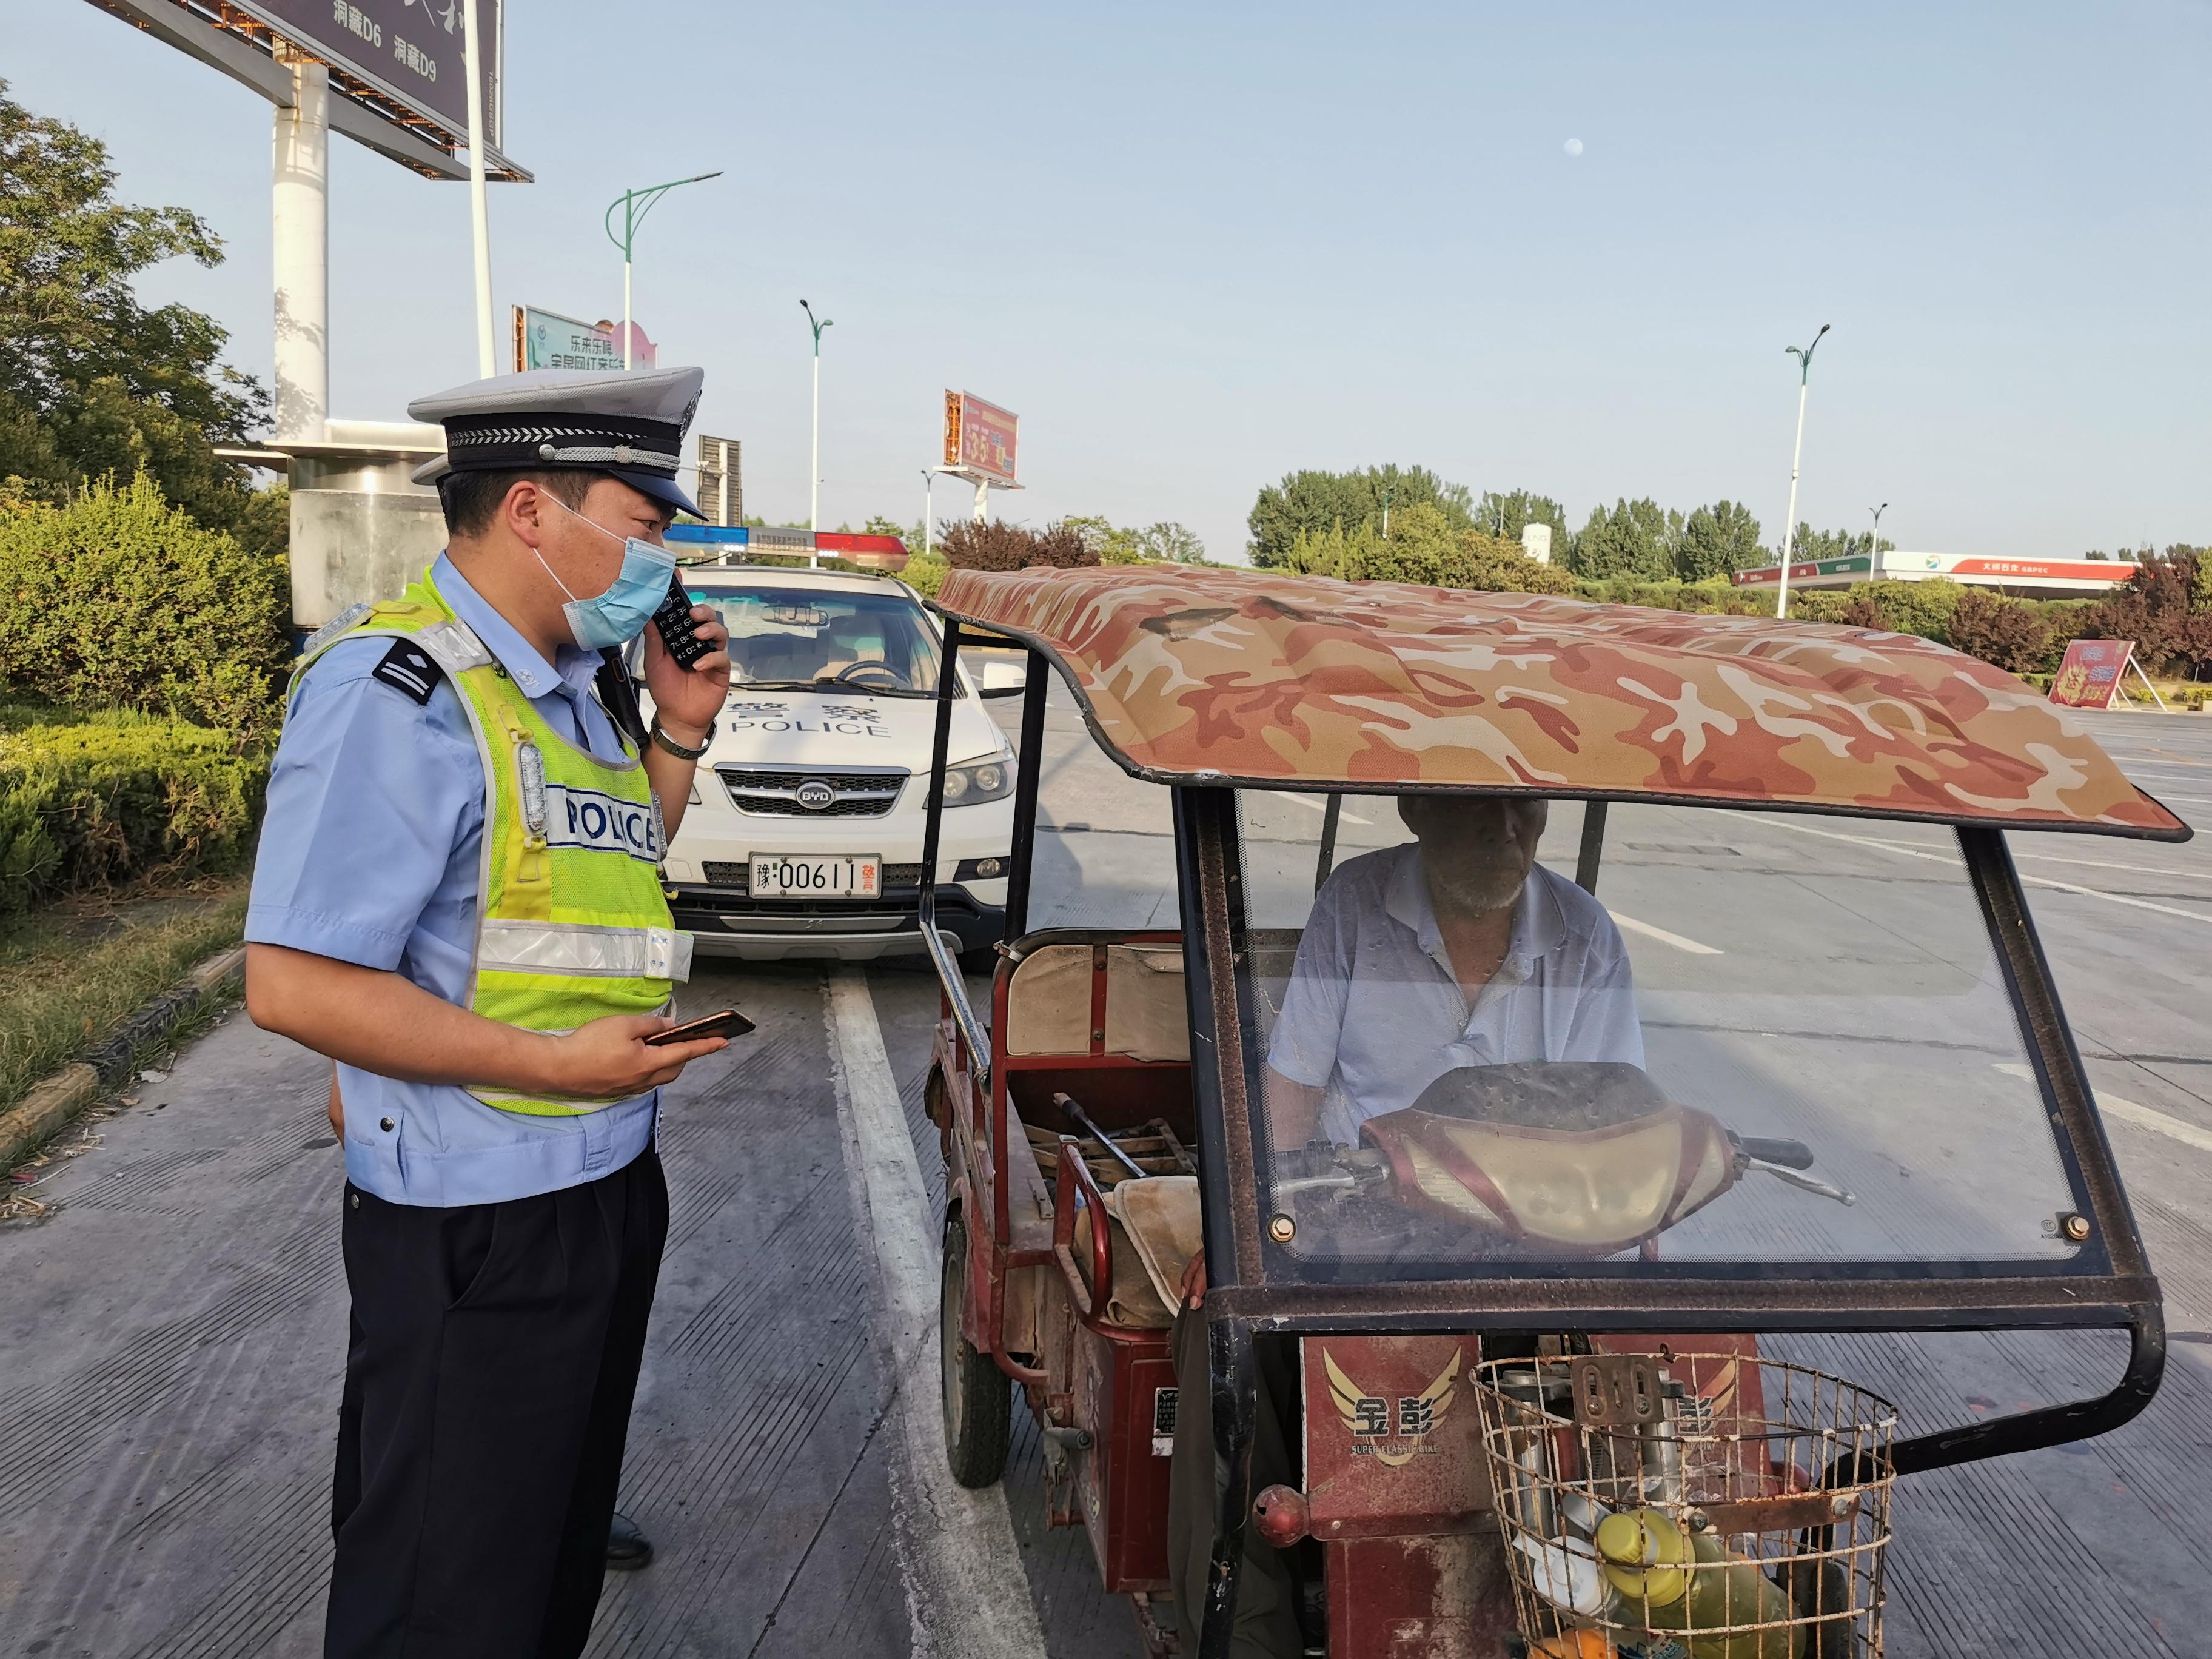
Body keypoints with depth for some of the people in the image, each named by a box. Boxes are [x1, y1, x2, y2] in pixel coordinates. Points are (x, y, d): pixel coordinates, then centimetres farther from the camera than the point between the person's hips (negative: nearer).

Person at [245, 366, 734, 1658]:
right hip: (478, 1229, -9)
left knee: (564, 1539, 26)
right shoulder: (398, 693, -21)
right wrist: (550, 1063, -24)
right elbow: (296, 984, -24)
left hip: (610, 1182, 9)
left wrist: (678, 736, 5)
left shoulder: (577, 684, 7)